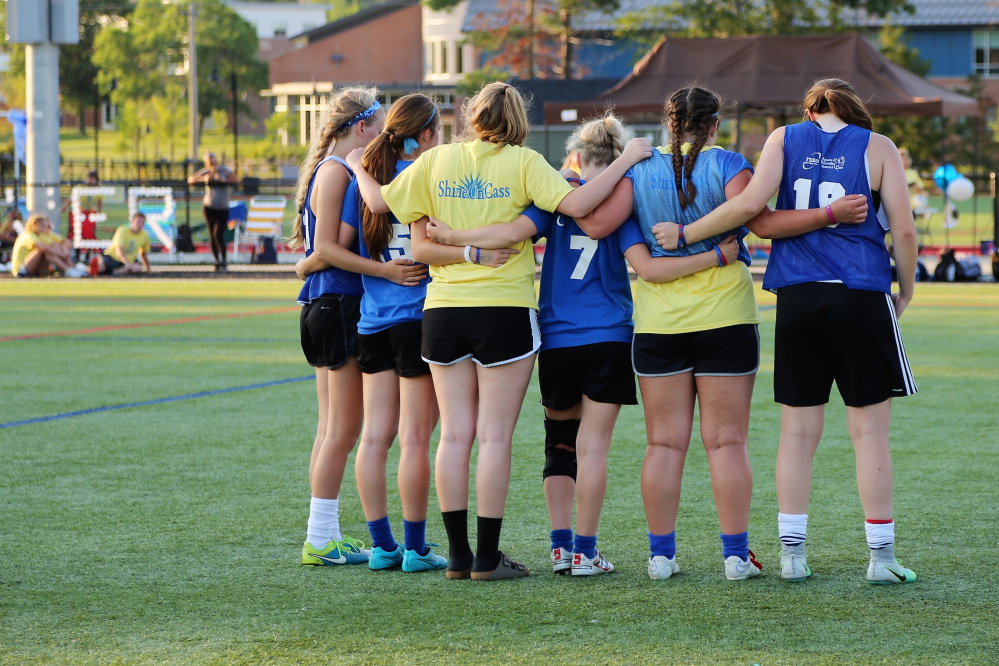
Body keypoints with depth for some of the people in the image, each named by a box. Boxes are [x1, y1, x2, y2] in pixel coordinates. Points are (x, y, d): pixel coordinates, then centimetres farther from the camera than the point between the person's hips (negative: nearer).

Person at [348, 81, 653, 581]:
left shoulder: (437, 160, 4)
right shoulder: (522, 163, -5)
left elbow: (379, 202, 8)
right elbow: (577, 204, -16)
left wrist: (359, 166, 28)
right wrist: (625, 160, -5)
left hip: (443, 310, 3)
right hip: (505, 310, -3)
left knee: (455, 434, 8)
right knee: (495, 435, 0)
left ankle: (458, 554, 9)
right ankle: (487, 558, -1)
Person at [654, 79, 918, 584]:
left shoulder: (786, 139, 8)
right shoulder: (877, 147, 5)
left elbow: (750, 203, -6)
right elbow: (903, 229, -1)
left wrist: (686, 234, 2)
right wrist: (905, 291, 13)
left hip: (797, 298, 2)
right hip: (863, 297, -2)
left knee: (798, 430, 7)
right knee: (870, 429, 2)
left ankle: (792, 553, 7)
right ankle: (881, 556, 2)